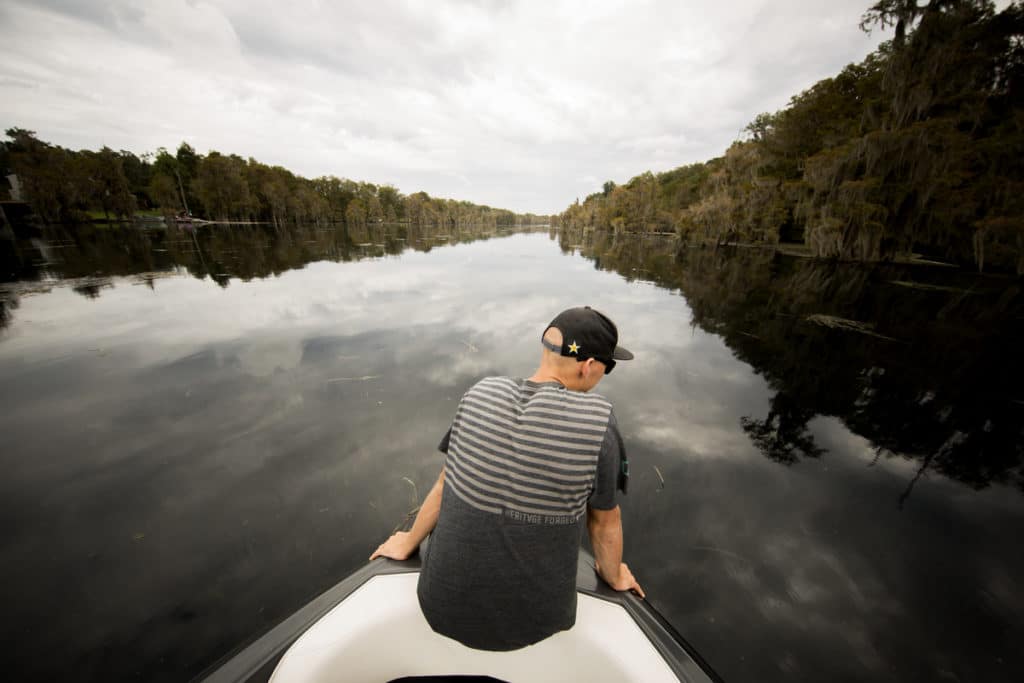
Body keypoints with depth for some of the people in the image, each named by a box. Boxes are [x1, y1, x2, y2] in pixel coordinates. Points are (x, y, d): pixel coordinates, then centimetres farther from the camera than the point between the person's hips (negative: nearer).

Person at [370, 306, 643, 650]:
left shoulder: (480, 394, -16)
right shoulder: (597, 420, -24)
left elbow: (444, 485, -5)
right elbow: (605, 519, -10)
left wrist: (409, 543, 13)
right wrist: (614, 576, 12)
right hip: (530, 620, -1)